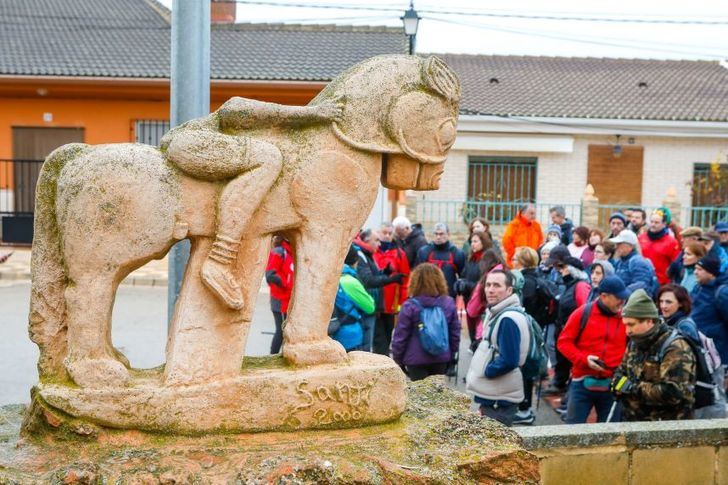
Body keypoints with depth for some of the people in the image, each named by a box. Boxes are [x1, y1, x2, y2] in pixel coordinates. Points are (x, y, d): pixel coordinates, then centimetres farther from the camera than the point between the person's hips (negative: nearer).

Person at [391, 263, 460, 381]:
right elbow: (455, 333, 6)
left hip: (416, 359, -4)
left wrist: (397, 359, 4)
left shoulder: (410, 306, -14)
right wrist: (451, 355, 18)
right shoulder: (449, 303, -2)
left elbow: (400, 336, -9)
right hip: (441, 358, 4)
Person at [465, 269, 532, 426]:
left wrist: (483, 372, -14)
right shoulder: (495, 313, 11)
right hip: (491, 395, 10)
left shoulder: (508, 319, -21)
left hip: (500, 399, -10)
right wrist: (476, 374, 7)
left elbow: (509, 361, -26)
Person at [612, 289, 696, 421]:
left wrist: (634, 388, -23)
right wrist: (618, 382, -3)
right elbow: (621, 370, 22)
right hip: (632, 420, 7)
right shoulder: (635, 343, 10)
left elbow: (675, 393, -26)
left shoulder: (675, 348, -17)